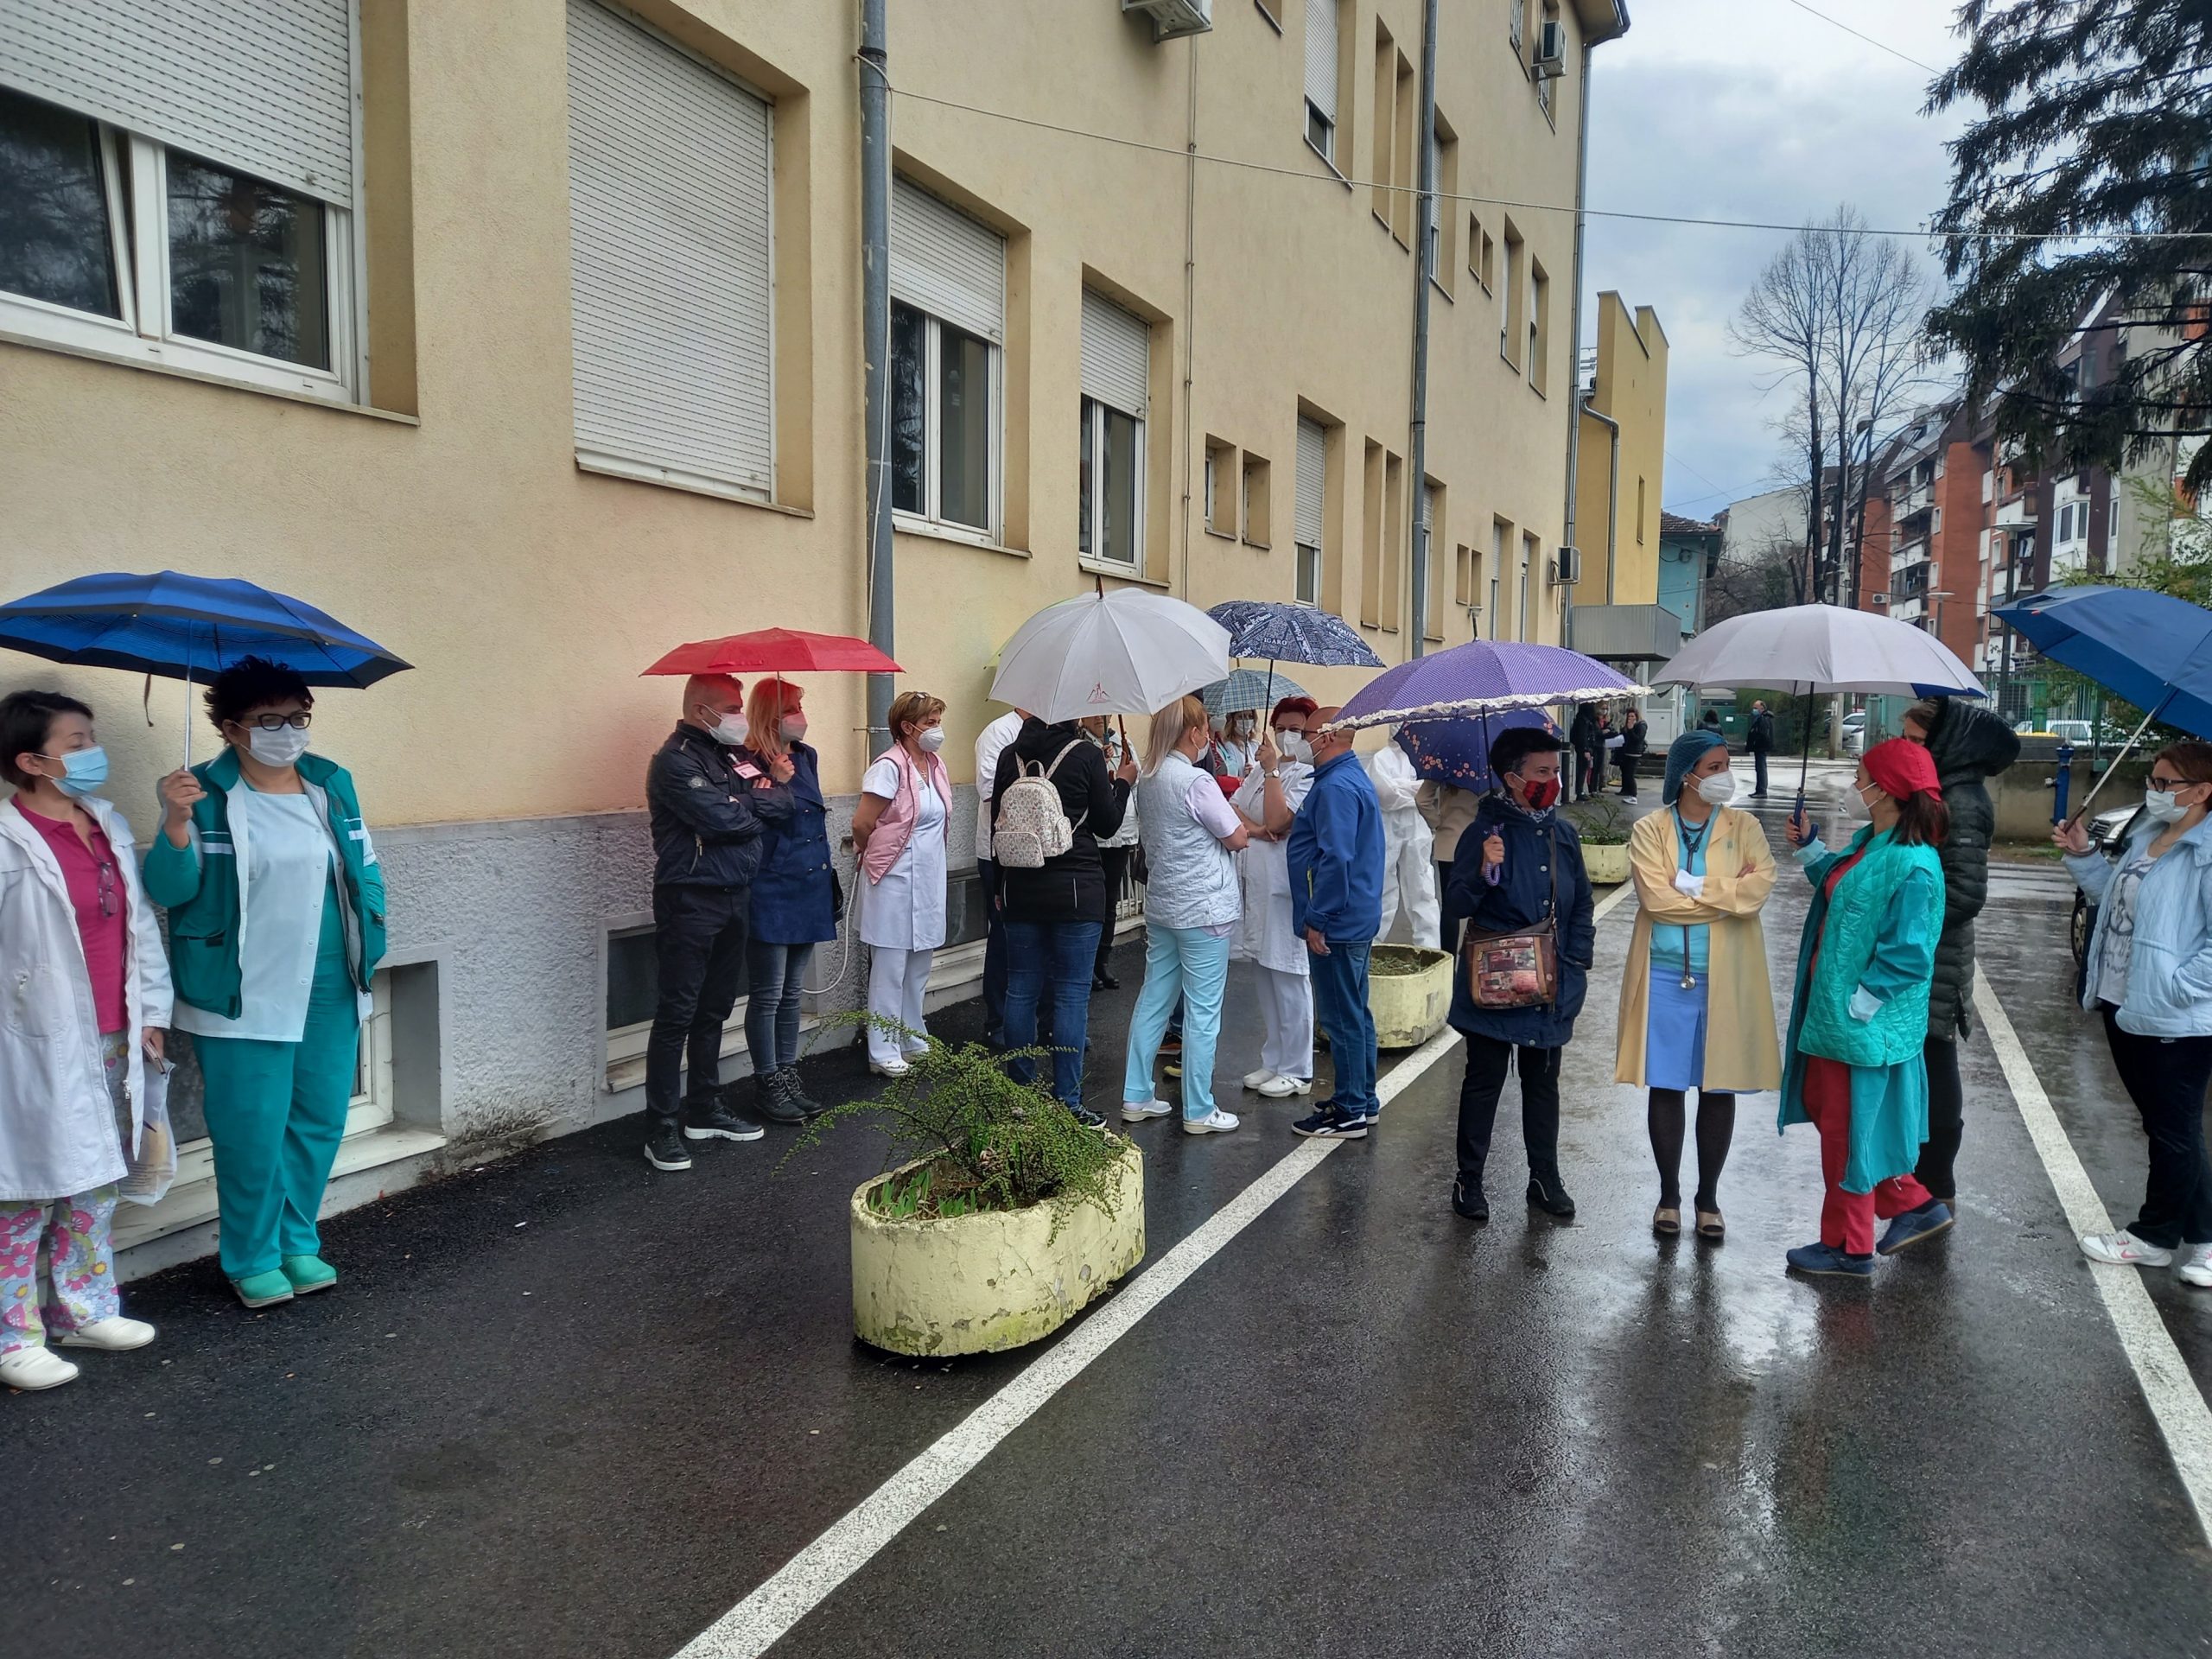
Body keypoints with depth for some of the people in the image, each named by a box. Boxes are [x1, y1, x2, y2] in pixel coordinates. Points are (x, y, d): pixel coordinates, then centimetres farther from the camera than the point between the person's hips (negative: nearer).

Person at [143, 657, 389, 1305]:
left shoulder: (333, 784, 6)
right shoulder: (206, 795, -7)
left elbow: (365, 869, 12)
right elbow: (168, 890, -11)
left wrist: (370, 946, 3)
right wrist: (176, 825, -28)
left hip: (330, 993, 4)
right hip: (243, 1000, -4)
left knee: (318, 1123, 13)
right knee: (252, 1134, 2)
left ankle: (299, 1244, 30)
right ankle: (252, 1260, 21)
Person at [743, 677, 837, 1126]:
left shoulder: (806, 756, 10)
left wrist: (829, 882, 18)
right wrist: (775, 783, -25)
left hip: (808, 893, 8)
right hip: (771, 898, -8)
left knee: (791, 993, 15)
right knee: (768, 997, 2)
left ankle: (788, 1079, 24)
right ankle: (767, 1086, 13)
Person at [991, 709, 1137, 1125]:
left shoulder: (1010, 755, 4)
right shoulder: (1086, 753, -7)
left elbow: (998, 824, 9)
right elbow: (1107, 824, -1)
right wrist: (1122, 783, 16)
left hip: (1020, 888, 4)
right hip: (1075, 889, -4)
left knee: (1020, 991, 11)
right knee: (1071, 994, 0)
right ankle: (1067, 1103, 2)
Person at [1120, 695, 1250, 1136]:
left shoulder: (1149, 780, 8)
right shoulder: (1196, 782, -18)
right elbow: (1237, 838, -11)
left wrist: (1234, 820, 8)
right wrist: (1243, 827, 10)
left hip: (1160, 906, 8)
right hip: (1203, 910, -8)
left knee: (1153, 1000, 14)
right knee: (1203, 1012, 0)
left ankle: (1136, 1097, 21)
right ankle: (1199, 1111, 8)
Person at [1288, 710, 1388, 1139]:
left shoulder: (1336, 788, -20)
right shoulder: (1353, 777, 15)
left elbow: (1336, 859, -25)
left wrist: (1316, 920, -20)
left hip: (1337, 925, -11)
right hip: (1357, 920, 11)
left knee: (1342, 1018, -2)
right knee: (1355, 1014, 17)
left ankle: (1350, 1113, 6)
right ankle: (1363, 1100, 27)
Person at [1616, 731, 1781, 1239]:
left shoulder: (1744, 827, 2)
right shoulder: (1649, 830, -2)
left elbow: (1757, 891, -14)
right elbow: (1655, 898, -15)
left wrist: (1691, 884, -16)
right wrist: (1727, 894, -12)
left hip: (1725, 979, 1)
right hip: (1666, 975, -1)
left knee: (1719, 1088, 8)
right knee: (1666, 1086, 6)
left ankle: (1708, 1197, 23)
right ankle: (1669, 1194, 22)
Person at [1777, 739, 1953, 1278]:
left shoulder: (1912, 867, -24)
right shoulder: (1868, 842, 5)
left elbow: (1908, 956, -24)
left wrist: (1857, 1004, -21)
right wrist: (1809, 848, 15)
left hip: (1864, 1024, -10)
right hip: (1833, 1006, 10)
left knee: (1847, 1129, 5)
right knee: (1826, 1108, 21)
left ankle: (1849, 1248, 23)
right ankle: (1914, 1206, 35)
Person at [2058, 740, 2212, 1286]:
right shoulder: (2148, 837, 8)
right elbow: (2117, 895, 22)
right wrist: (2082, 855, 10)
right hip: (2124, 1009, 9)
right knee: (2167, 1128, 18)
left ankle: (2156, 1236, 24)